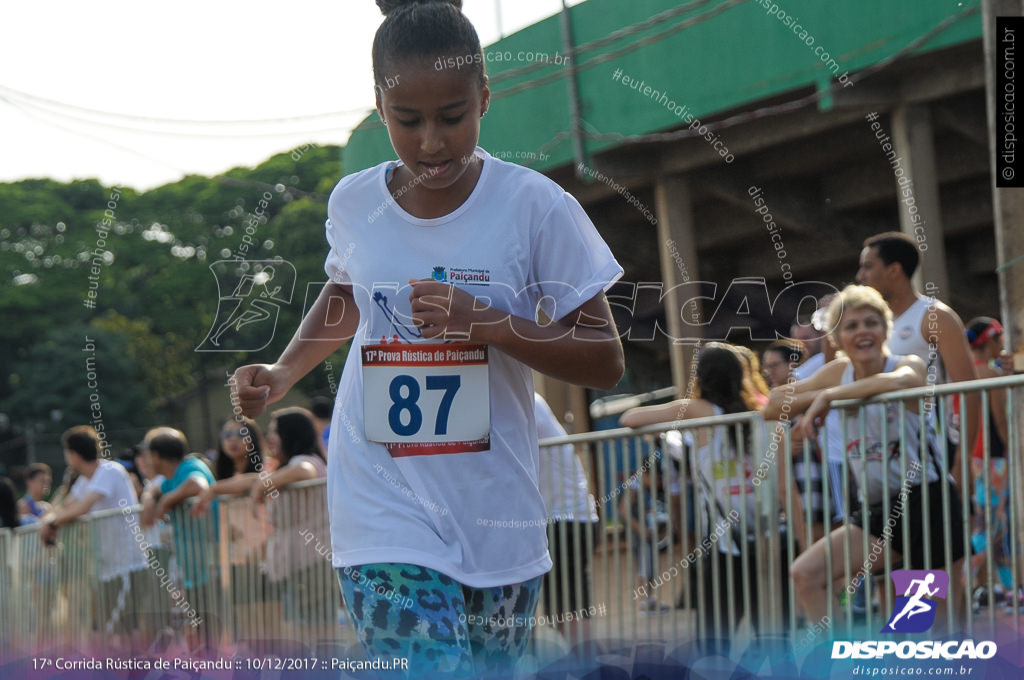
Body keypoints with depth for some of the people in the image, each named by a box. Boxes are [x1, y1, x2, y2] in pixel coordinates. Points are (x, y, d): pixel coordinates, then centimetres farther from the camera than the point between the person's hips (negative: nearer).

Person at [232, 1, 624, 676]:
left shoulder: (536, 207, -9)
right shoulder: (354, 203, 1)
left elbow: (605, 360, -8)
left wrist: (487, 322, -21)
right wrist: (282, 375, 8)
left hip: (496, 515, 0)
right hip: (387, 512, 0)